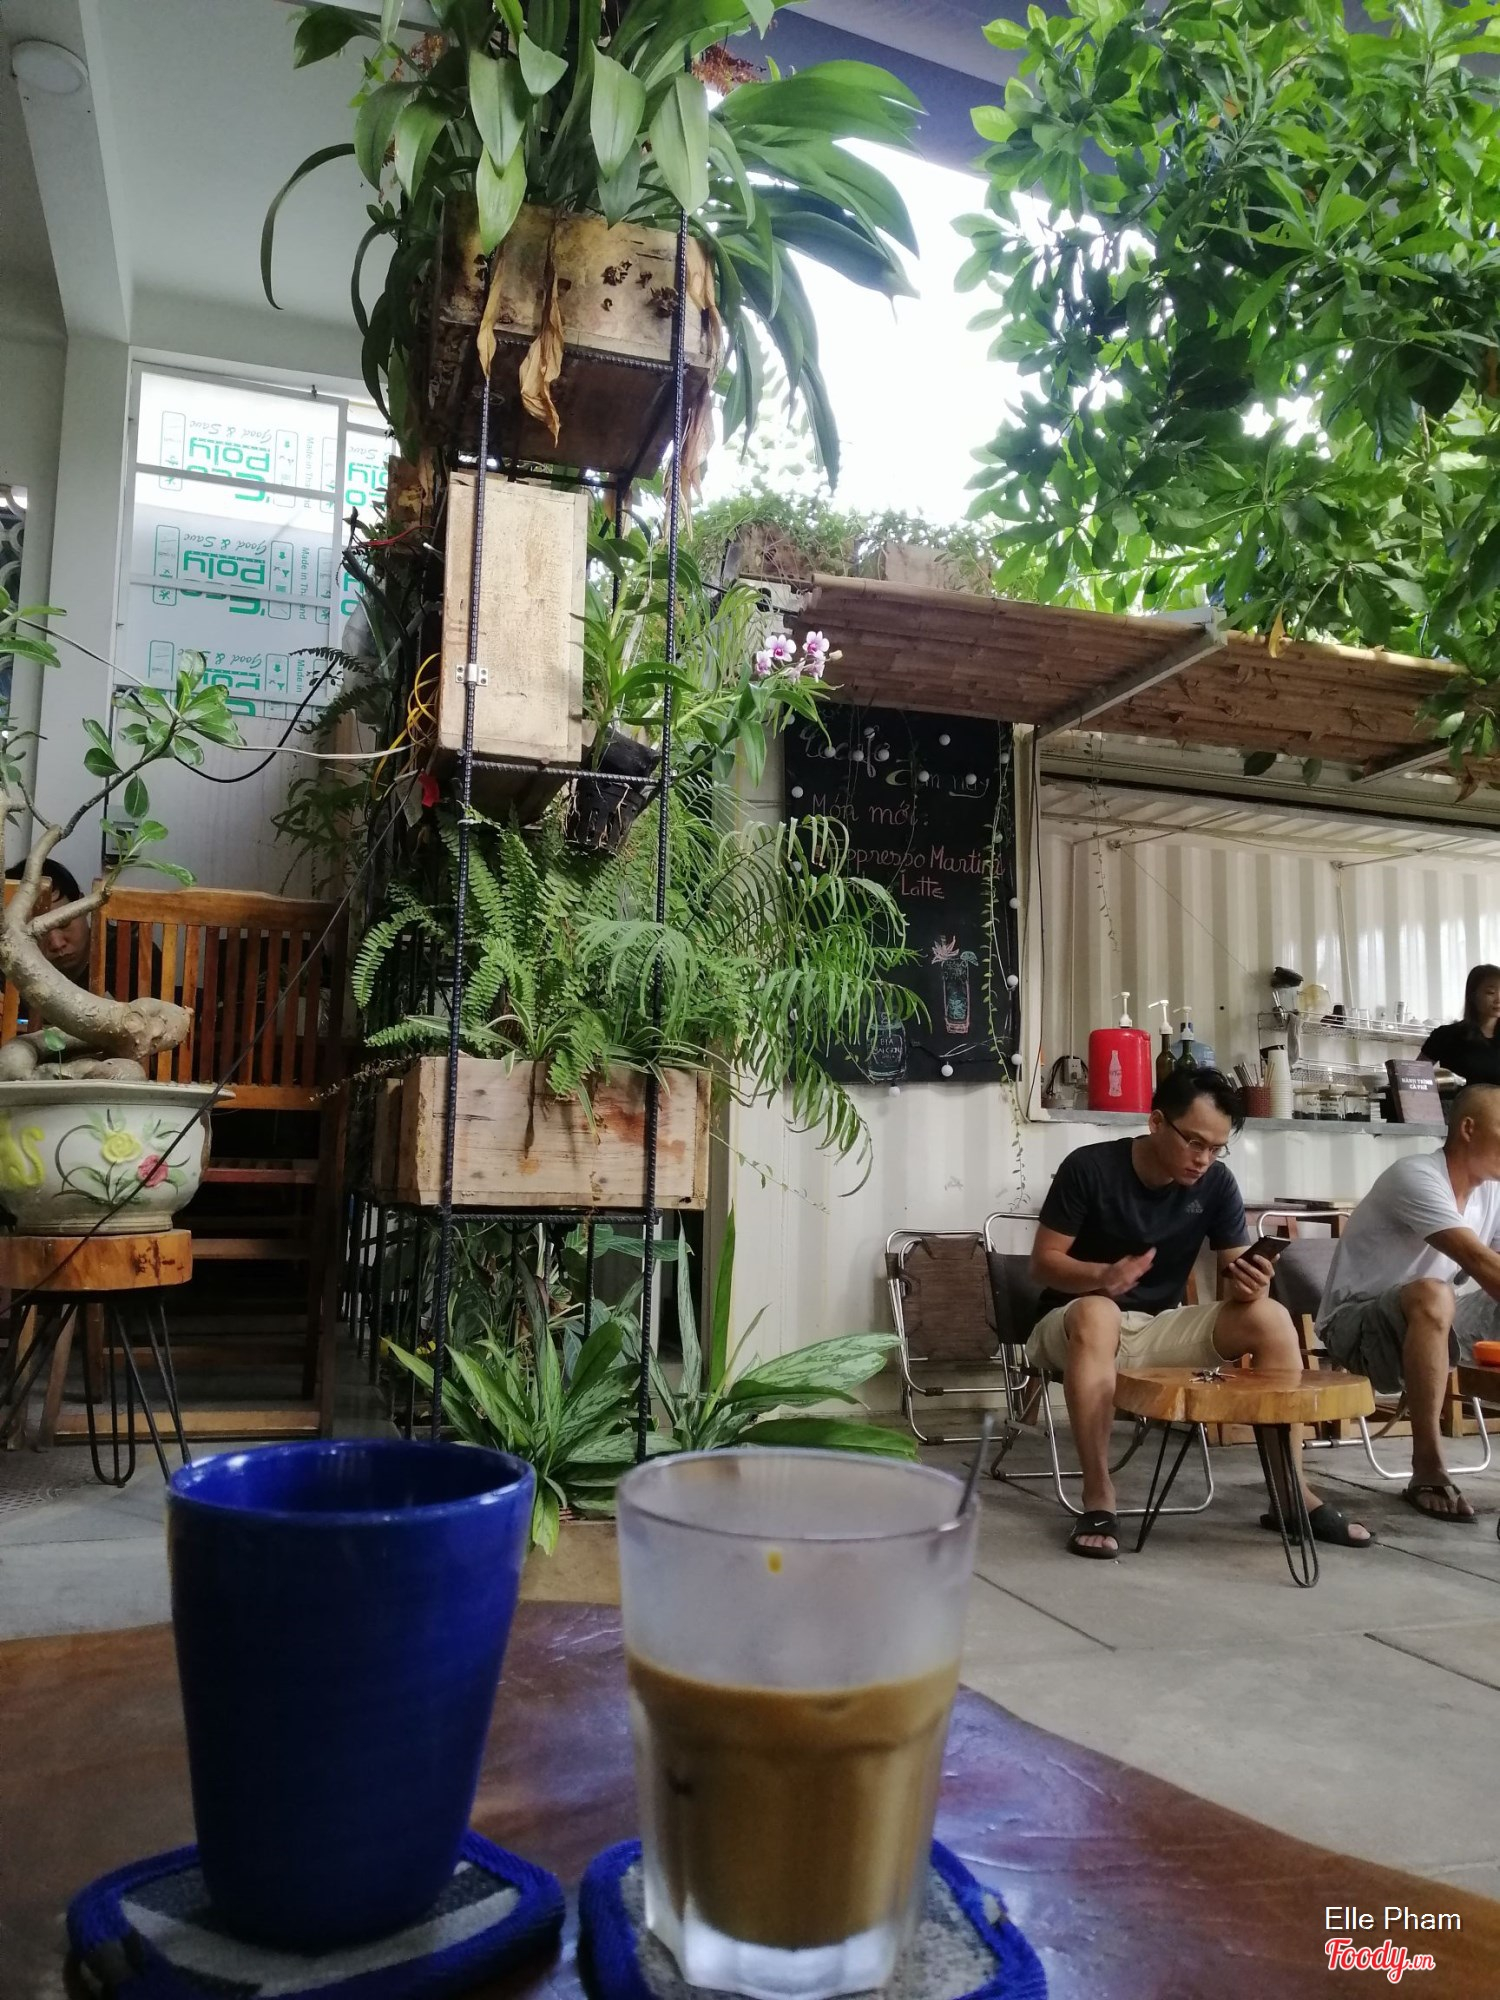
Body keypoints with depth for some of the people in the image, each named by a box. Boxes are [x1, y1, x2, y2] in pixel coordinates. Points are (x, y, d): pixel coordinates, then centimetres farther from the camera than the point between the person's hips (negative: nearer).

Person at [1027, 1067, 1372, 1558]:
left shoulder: (1216, 1184, -4)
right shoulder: (1089, 1167, -16)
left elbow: (1238, 1274, -3)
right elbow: (1043, 1262, -14)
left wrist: (1250, 1284, -28)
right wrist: (1103, 1275, -34)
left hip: (1160, 1329, 4)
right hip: (1078, 1323, -4)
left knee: (1271, 1318, -18)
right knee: (1096, 1313, -40)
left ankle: (1292, 1493, -11)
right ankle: (1098, 1498, -33)